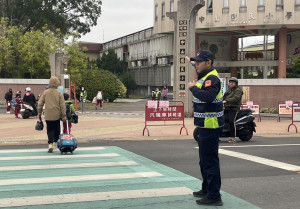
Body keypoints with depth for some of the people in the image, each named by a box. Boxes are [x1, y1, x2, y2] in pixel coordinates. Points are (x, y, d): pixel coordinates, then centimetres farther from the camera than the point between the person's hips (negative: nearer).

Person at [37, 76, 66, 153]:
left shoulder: (45, 92, 0)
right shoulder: (59, 93, -4)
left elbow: (40, 103, 2)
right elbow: (62, 105, -4)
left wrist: (39, 112, 14)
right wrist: (63, 115, 2)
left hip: (48, 115, 1)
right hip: (57, 115, -1)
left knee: (50, 130, 4)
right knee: (57, 129, 16)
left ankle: (50, 144, -11)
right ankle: (55, 142, 17)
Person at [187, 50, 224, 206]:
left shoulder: (212, 78, -17)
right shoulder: (205, 77, 16)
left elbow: (207, 96, -33)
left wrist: (193, 88, -22)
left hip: (210, 127, -11)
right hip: (205, 126, 11)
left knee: (210, 161, -8)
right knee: (204, 160, 22)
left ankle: (214, 196, -3)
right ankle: (207, 189, 36)